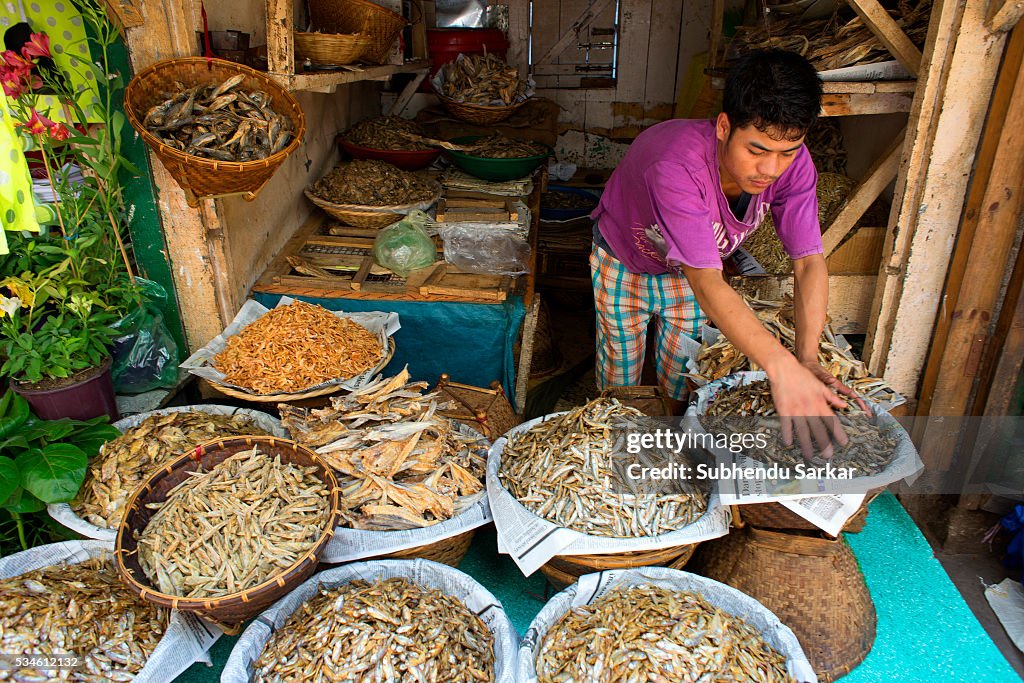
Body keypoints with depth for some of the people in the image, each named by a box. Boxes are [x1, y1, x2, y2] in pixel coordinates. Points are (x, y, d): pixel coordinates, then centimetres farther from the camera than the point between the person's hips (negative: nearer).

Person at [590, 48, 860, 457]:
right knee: (619, 385, 9)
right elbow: (707, 282, -50)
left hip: (691, 271, 4)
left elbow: (809, 262, -27)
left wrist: (807, 358, -41)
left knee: (681, 390, 13)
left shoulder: (792, 164, -27)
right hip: (623, 267, -4)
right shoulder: (676, 166, -44)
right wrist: (782, 368, -60)